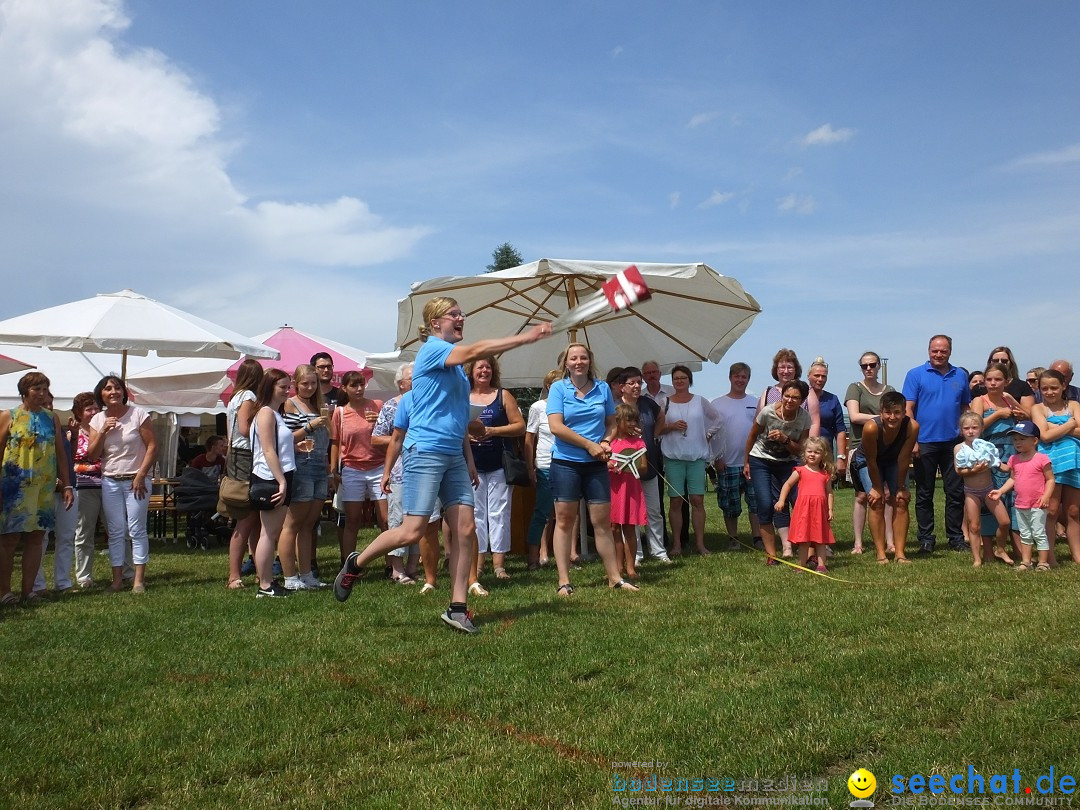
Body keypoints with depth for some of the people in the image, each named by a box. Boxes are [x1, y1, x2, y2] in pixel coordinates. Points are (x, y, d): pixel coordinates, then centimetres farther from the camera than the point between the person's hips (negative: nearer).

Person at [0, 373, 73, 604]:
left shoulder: (51, 418, 12)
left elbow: (60, 454, 14)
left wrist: (66, 485, 9)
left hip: (44, 488, 3)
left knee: (35, 538, 5)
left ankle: (28, 589, 11)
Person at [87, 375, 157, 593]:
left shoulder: (138, 414, -4)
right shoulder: (98, 420, 7)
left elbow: (152, 446, -6)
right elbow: (92, 455, 4)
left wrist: (141, 476, -10)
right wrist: (103, 432, -10)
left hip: (135, 480, -4)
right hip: (110, 482, 4)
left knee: (137, 530, -5)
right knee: (115, 532, 5)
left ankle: (139, 580, -2)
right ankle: (117, 579, 10)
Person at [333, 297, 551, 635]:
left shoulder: (455, 363, 19)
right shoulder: (431, 349, -6)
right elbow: (474, 351, -25)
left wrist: (469, 460, 19)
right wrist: (523, 338, -28)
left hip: (454, 457, 8)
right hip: (425, 452, -8)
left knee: (465, 529, 0)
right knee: (413, 531, -9)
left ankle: (457, 607, 5)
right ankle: (355, 564, 15)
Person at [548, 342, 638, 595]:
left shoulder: (603, 388, 7)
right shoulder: (559, 388, -2)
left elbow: (612, 424, 15)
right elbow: (556, 426, -11)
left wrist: (606, 442, -7)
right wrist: (589, 444, -13)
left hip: (596, 463, 3)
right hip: (565, 462, -2)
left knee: (602, 521, 5)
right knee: (564, 520, 1)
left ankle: (614, 577, 14)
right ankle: (563, 581, 6)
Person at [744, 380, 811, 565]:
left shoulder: (804, 418, -13)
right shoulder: (768, 412, -20)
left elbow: (800, 450, -9)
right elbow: (752, 436, -3)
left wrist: (785, 440, -28)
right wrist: (746, 463, 4)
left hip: (786, 463, 2)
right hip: (761, 461, -2)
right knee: (765, 505, -12)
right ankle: (771, 555, -9)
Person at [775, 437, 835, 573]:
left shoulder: (826, 474, 10)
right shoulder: (800, 471, 3)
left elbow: (829, 492, 13)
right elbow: (787, 485, 6)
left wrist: (830, 509, 5)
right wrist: (781, 501, -2)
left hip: (820, 509, 2)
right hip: (804, 508, -2)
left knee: (821, 539, 5)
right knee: (804, 540, 1)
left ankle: (821, 565, 9)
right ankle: (802, 565, 8)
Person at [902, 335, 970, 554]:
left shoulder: (960, 376, 10)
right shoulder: (915, 375, -1)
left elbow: (965, 408, 14)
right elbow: (908, 409, -5)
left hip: (953, 443, 3)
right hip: (925, 443, -3)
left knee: (956, 492, 6)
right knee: (924, 494, 5)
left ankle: (956, 537, 16)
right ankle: (926, 538, 13)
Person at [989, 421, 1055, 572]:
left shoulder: (1042, 459, -12)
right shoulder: (1014, 459, 6)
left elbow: (1050, 479, -10)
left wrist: (1046, 496, -21)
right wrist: (1000, 491, 3)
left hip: (1037, 505, -6)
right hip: (1020, 504, 6)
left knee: (1039, 534, -1)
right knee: (1025, 535, 15)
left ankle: (1043, 563, 9)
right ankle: (1025, 562, 23)